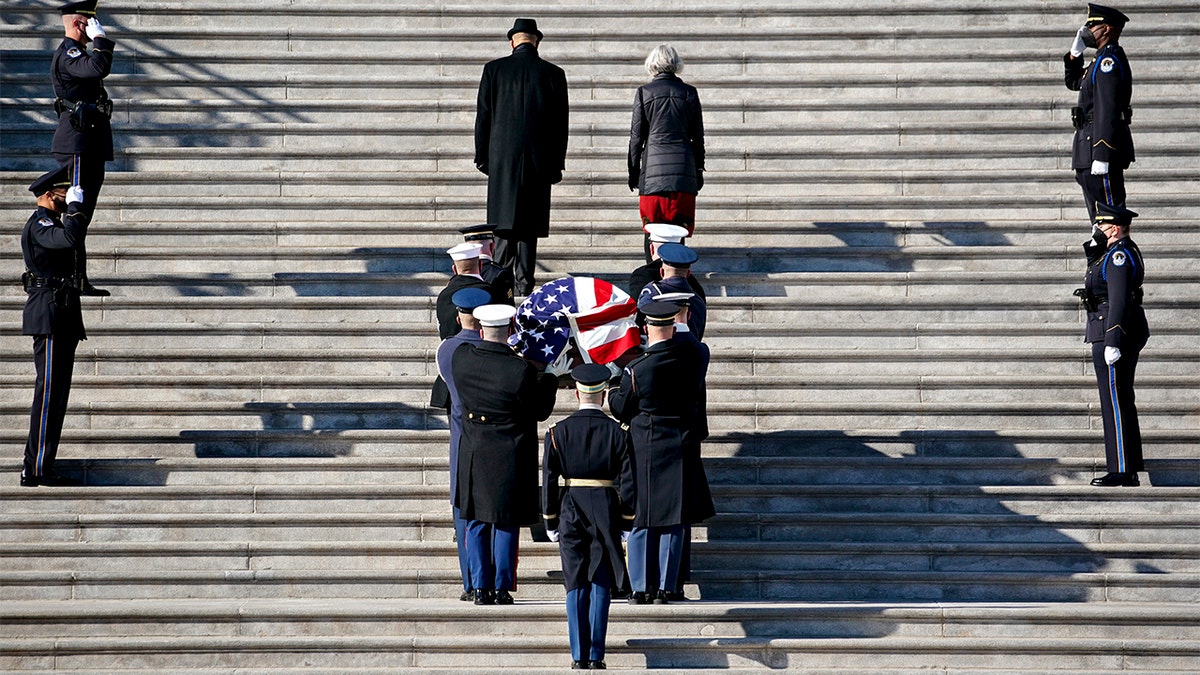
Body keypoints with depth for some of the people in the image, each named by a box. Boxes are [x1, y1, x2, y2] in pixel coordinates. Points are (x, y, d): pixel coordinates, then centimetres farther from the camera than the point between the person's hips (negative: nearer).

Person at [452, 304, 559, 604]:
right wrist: (550, 377, 7)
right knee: (505, 523, 8)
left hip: (472, 454, 3)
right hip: (509, 456, -3)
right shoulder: (522, 370, -19)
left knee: (476, 523, 13)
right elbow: (541, 411, -7)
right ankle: (502, 588, 10)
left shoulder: (461, 358, -7)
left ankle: (481, 588, 13)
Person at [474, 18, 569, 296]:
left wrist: (482, 156, 9)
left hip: (503, 157, 0)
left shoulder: (494, 70, 0)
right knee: (529, 221, 4)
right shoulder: (553, 74, 1)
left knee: (504, 218, 4)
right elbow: (560, 124, 3)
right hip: (538, 158, 0)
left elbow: (483, 115, 2)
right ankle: (524, 281, 3)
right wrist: (557, 164, 9)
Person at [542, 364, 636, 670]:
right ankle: (596, 656, 0)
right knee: (601, 584, 4)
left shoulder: (558, 431, -2)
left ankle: (579, 656, 3)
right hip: (606, 513, -1)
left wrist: (550, 522, 8)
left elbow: (549, 480, 0)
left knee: (576, 585, 6)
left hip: (570, 512, 1)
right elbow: (628, 481, -3)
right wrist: (626, 521, 6)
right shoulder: (618, 432, -3)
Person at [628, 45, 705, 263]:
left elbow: (637, 136, 2)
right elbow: (698, 136, 9)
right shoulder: (689, 93, 5)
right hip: (683, 169, 1)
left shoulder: (644, 92, 0)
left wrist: (633, 171, 10)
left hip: (653, 171, -1)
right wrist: (699, 169, 18)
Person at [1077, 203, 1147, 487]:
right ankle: (1131, 470, 15)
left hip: (1113, 334, -11)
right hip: (1129, 335, 11)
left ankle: (1121, 471, -7)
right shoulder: (1126, 252, 17)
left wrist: (1112, 342, -25)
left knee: (1115, 402, -8)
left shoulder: (1118, 256, -16)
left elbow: (1118, 301, -22)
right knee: (1123, 402, 12)